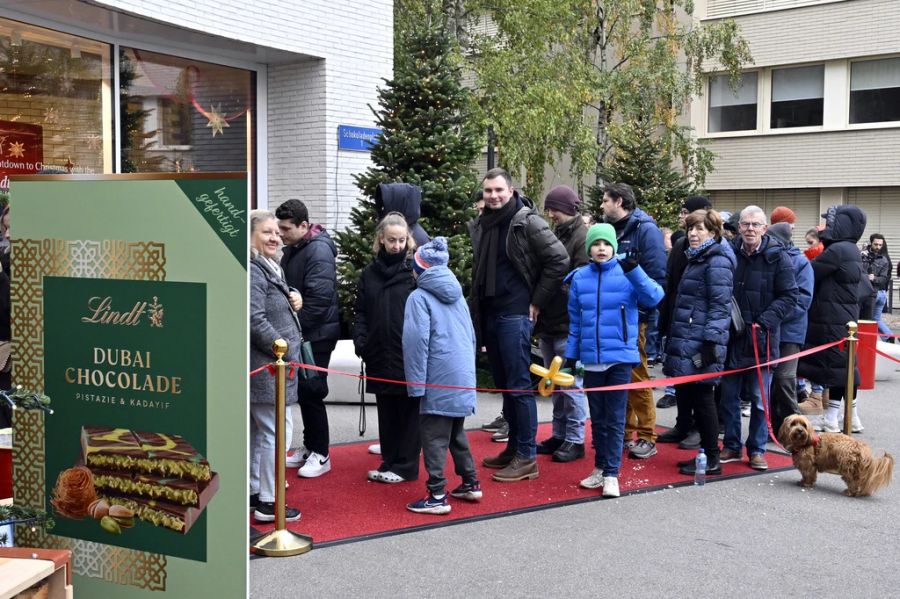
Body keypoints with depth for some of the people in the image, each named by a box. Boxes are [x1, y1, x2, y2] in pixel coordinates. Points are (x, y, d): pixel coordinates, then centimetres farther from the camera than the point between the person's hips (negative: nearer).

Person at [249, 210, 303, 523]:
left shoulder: (269, 268, 16)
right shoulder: (252, 271, -17)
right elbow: (255, 321, -24)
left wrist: (293, 300, 4)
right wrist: (288, 352, -17)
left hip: (263, 369, 10)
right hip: (267, 368, -10)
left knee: (256, 432, 16)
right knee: (275, 433, -5)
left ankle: (254, 492, 27)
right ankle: (268, 503, 3)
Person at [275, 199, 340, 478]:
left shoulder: (318, 250, -18)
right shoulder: (292, 249, 10)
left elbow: (320, 298, -24)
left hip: (317, 335, -8)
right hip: (299, 333, 9)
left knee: (311, 391, -4)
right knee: (302, 391, 14)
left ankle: (320, 455, 7)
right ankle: (309, 447, 25)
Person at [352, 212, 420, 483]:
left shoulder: (415, 271, -3)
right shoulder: (369, 273, 10)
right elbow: (361, 312, 12)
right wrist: (360, 340, -2)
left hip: (409, 356, -4)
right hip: (379, 356, 5)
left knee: (409, 410, 4)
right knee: (386, 411, 13)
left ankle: (405, 466, 13)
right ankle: (389, 462, 24)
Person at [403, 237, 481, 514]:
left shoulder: (420, 297, -8)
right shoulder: (457, 294, 13)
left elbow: (417, 341, -14)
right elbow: (471, 336, 17)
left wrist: (416, 384, -11)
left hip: (439, 380, -7)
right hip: (464, 377, 7)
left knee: (433, 436, -1)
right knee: (456, 432, 20)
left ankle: (437, 496, -2)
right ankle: (471, 484, 27)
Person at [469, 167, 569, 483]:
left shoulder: (527, 222, -9)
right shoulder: (482, 226, 12)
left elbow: (559, 260, -13)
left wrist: (537, 301, -10)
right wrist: (476, 309, 15)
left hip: (515, 315, -8)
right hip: (489, 315, 8)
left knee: (519, 386, -5)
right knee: (504, 384, 13)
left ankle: (526, 457, 0)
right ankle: (513, 447, 23)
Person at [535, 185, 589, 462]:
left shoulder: (582, 237, -10)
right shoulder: (555, 234, 14)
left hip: (568, 325, -8)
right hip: (548, 324, 8)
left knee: (571, 385, -1)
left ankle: (575, 440, 8)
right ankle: (559, 435, 24)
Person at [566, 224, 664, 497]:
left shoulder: (627, 274, -5)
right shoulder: (580, 278, 3)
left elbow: (654, 297, -20)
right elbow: (575, 321, 10)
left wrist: (634, 270, -30)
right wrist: (570, 355, 10)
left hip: (620, 358, -3)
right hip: (591, 360, 3)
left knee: (615, 419, 1)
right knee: (597, 419, 14)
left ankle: (611, 474, 7)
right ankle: (600, 468, 26)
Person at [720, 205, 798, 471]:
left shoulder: (777, 258, -5)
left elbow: (789, 297, -5)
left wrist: (764, 321, -15)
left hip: (762, 339, -2)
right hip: (731, 337, 3)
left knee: (760, 398, 6)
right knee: (728, 395, 9)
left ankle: (757, 449, 17)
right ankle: (731, 446, 22)